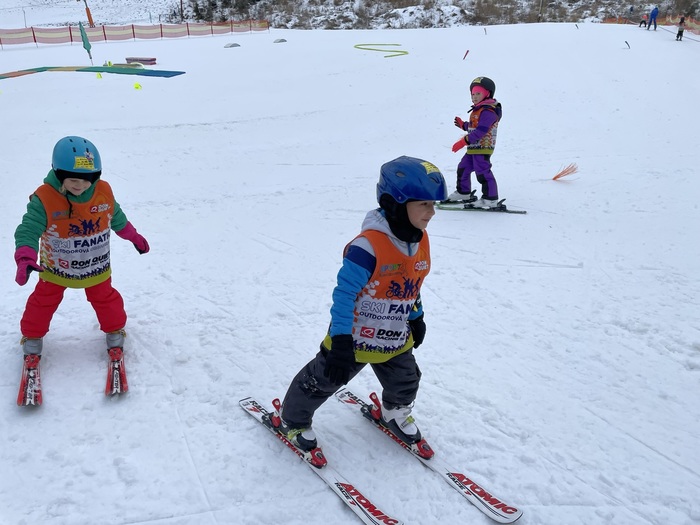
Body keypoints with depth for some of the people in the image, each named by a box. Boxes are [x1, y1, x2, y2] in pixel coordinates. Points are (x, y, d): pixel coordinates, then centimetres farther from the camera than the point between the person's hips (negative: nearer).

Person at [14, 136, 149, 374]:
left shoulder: (104, 191, -15)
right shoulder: (44, 198, -27)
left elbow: (117, 218, 4)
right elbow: (28, 230, -30)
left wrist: (134, 237, 15)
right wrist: (25, 258, -46)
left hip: (96, 267, 2)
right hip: (55, 268, -2)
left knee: (105, 298, 18)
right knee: (43, 302, 15)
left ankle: (115, 330, 42)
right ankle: (32, 337, 39)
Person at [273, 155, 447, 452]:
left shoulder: (420, 241, -4)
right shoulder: (368, 246, -31)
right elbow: (344, 294, -26)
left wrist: (416, 319, 22)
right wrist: (340, 344, -25)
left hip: (396, 340, 7)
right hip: (354, 339, -7)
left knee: (405, 383, 23)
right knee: (322, 381, 11)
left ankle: (395, 413, 56)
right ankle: (292, 420, 37)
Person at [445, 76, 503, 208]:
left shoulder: (488, 111, -16)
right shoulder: (478, 110, 17)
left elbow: (481, 131, -25)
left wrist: (464, 141, -27)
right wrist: (463, 125, 20)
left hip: (482, 148, -11)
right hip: (473, 148, 11)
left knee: (483, 172, -10)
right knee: (463, 168, 18)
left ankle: (491, 199, -5)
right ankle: (463, 192, 34)